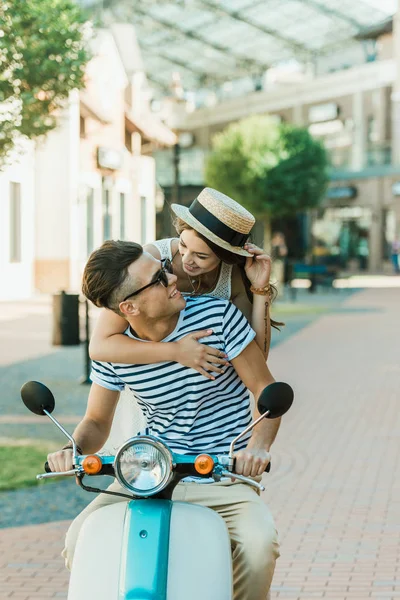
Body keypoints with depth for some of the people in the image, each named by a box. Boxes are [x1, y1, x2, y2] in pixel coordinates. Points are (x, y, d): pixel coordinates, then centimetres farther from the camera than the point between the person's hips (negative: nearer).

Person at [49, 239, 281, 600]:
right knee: (80, 539, -19)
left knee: (259, 543, -32)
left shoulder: (217, 314, -10)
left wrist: (258, 445, -25)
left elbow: (267, 389, -5)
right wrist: (73, 449, -15)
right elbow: (97, 421, 9)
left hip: (224, 477, -2)